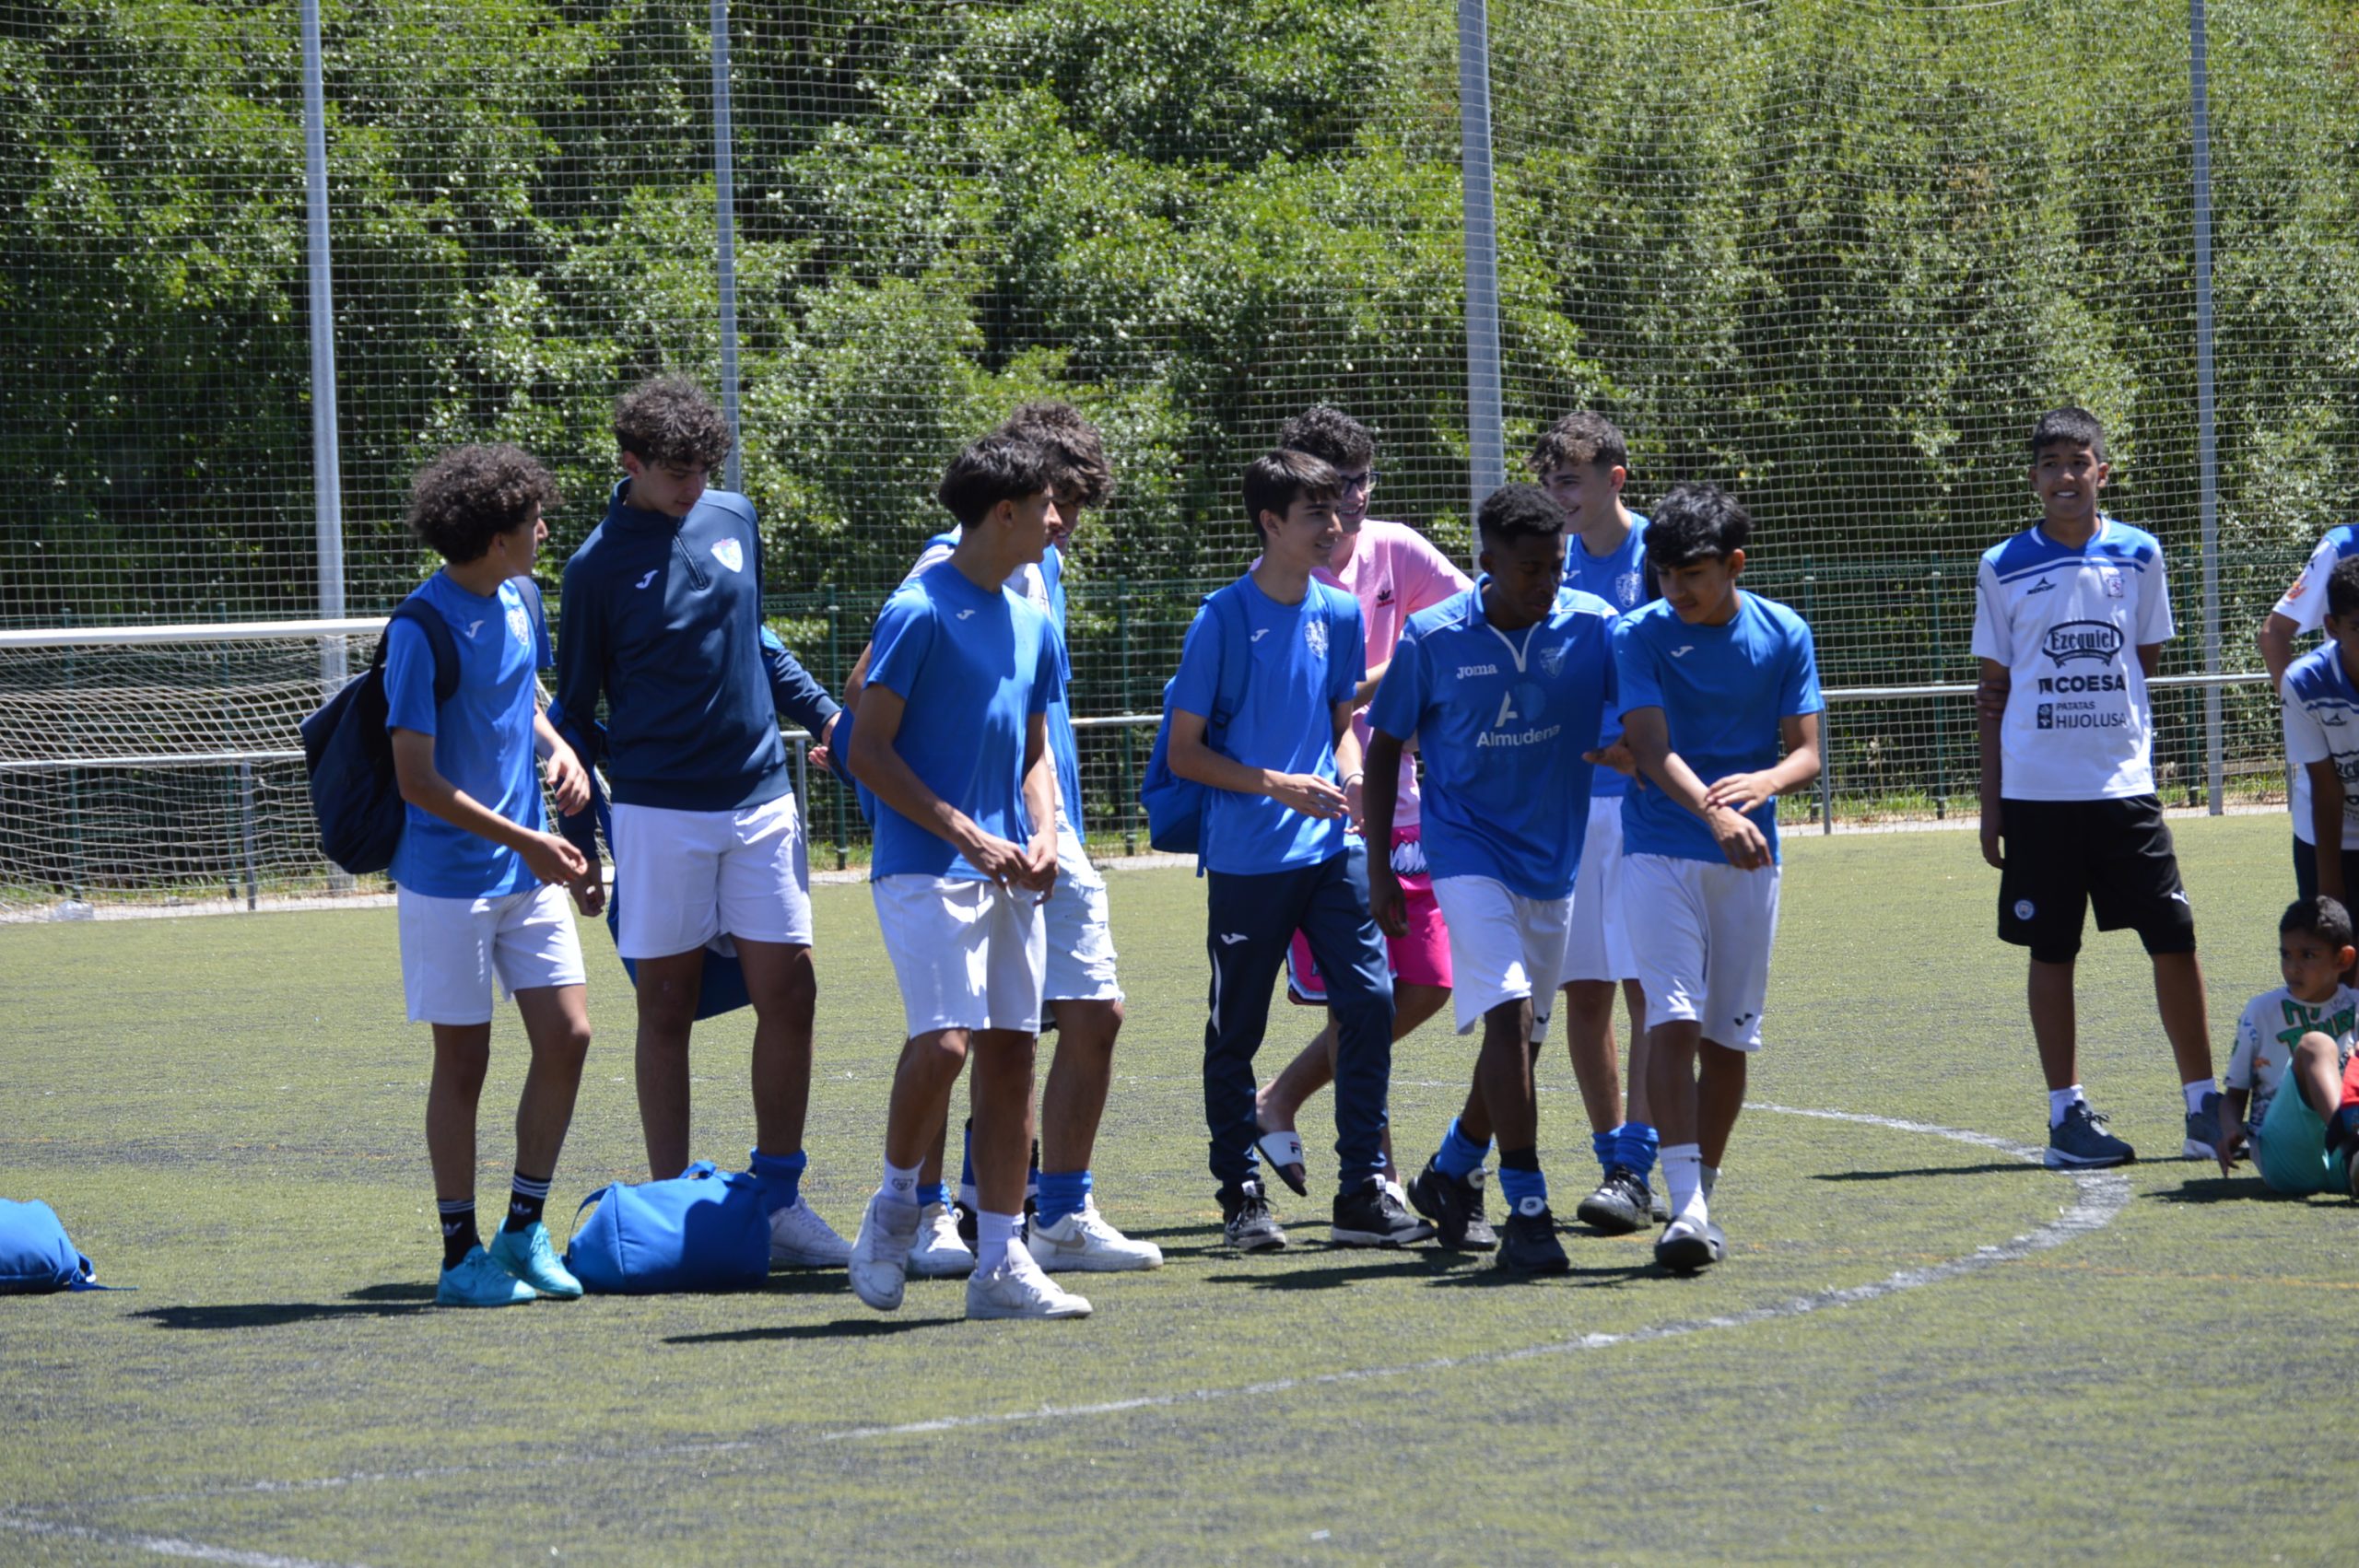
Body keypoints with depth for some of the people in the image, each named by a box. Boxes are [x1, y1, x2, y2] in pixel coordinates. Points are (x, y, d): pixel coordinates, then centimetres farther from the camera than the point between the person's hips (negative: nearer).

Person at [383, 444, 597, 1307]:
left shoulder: (520, 600, 6)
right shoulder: (423, 631, -17)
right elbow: (417, 780, -18)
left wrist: (557, 747, 4)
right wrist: (526, 841, -18)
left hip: (529, 872, 7)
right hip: (450, 877, -7)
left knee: (566, 1037, 1)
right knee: (463, 1059, 0)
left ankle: (524, 1231, 14)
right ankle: (461, 1254, 10)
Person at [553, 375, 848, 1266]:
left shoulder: (735, 521, 9)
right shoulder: (600, 566, -4)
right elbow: (576, 711, 1)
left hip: (761, 796, 4)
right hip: (660, 813, -4)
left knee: (788, 993, -2)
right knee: (667, 1007, 1)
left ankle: (779, 1201, 5)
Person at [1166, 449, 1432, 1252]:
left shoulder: (1340, 613, 8)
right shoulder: (1223, 620, -7)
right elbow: (1185, 752, -5)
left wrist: (1351, 772, -1)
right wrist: (1281, 786, -15)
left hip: (1334, 850, 4)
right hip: (1247, 859, -4)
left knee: (1370, 1002, -6)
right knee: (1236, 1029, 4)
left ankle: (1362, 1194, 0)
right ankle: (1242, 1198, 15)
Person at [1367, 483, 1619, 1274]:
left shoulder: (1592, 626, -5)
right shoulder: (1433, 638, -8)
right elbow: (1385, 747, 1)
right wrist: (1378, 867, -1)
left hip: (1554, 855, 4)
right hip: (1468, 849, -4)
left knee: (1524, 1034, 13)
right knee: (1509, 1014, -19)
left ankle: (1451, 1170, 36)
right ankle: (1527, 1208, -18)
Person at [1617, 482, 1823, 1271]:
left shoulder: (1783, 636, 3)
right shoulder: (1641, 636, -5)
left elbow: (1807, 752, 0)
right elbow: (1652, 748, -16)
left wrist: (1765, 781, -25)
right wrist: (1715, 813, -34)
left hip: (1750, 857, 3)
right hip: (1659, 851, -3)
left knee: (1729, 1035, 7)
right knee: (1674, 1020, -15)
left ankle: (1705, 1192, 22)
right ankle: (1685, 1207, -21)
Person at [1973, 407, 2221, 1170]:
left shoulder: (2138, 556, 5)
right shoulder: (2005, 568, 3)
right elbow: (1994, 688, 6)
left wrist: (2098, 705, 6)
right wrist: (1990, 804, 4)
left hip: (2124, 784, 1)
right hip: (2038, 790, -1)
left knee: (2174, 938, -3)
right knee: (2051, 951, 2)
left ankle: (2203, 1108, 4)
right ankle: (2067, 1116, 8)